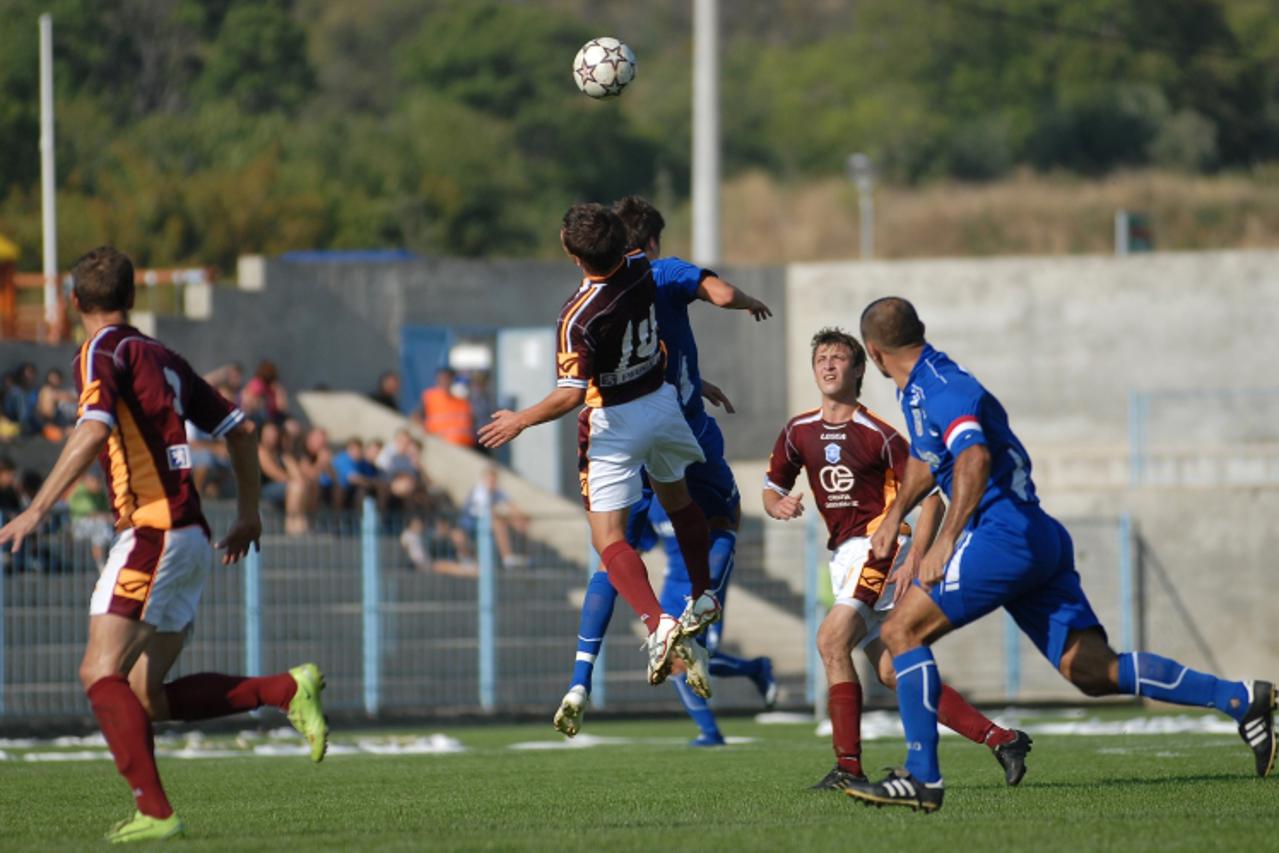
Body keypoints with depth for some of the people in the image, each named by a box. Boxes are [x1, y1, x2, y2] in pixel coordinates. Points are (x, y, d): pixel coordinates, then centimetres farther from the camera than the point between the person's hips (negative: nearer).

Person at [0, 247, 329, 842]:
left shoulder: (102, 353, -4)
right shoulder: (163, 358, 21)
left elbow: (93, 430, -23)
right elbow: (239, 429, 22)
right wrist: (248, 515, 31)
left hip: (152, 531, -9)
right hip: (191, 538, 9)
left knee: (101, 673, -14)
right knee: (151, 697, 11)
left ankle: (154, 811, -26)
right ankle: (288, 689, 4)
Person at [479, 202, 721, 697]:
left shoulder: (578, 317, -27)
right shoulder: (642, 274, -11)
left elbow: (571, 394, -27)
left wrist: (521, 420, -14)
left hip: (615, 420, -6)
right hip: (661, 404, 6)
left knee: (608, 538, -4)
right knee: (676, 496, 31)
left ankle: (658, 624, -24)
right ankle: (703, 597, 44)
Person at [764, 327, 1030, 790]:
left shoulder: (879, 435, -9)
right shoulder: (799, 432, 8)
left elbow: (930, 498, -7)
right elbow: (771, 489, 18)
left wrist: (914, 560, -19)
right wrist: (780, 505, -7)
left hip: (878, 546, -7)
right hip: (842, 554, 7)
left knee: (832, 639, -23)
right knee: (892, 672, 1)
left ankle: (848, 766, -22)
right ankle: (999, 739, 4)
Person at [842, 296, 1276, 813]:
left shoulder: (939, 388, -12)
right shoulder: (919, 388, 20)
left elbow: (974, 459, -30)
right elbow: (926, 457, 40)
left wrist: (945, 542, -34)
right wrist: (893, 517, 45)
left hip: (1006, 534, -10)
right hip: (1039, 539, 10)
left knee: (901, 631, -6)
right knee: (1091, 670, 2)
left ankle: (922, 777, -11)